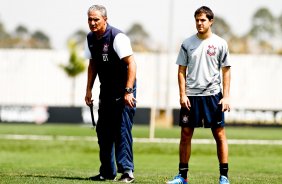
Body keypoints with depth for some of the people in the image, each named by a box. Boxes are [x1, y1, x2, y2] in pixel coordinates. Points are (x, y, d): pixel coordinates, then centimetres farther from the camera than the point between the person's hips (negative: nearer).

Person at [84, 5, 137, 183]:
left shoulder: (117, 37, -19)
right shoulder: (91, 38, 4)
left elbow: (131, 64, -23)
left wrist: (128, 91, -30)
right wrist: (89, 89, 12)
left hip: (123, 88, -8)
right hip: (106, 89, 8)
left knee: (122, 130, -12)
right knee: (103, 130, 8)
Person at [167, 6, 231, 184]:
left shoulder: (220, 43, 2)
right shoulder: (188, 43, 6)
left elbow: (226, 71, 3)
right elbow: (182, 70, 7)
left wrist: (226, 96, -4)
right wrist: (182, 94, -2)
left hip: (213, 95, -2)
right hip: (191, 96, 2)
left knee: (220, 134, -2)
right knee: (186, 134, 2)